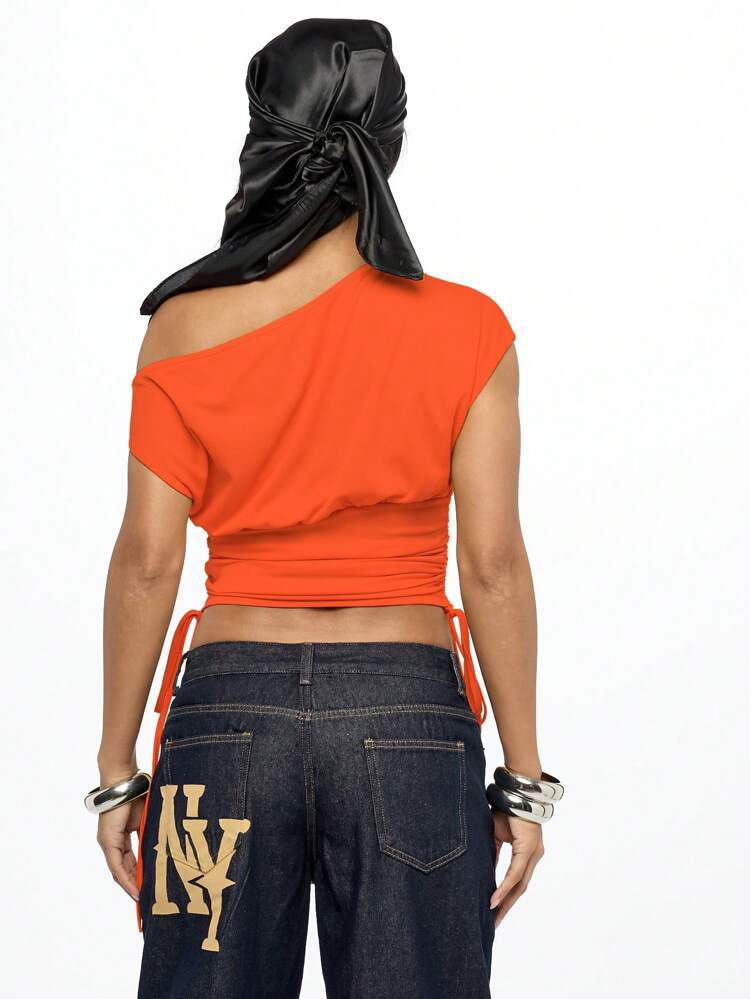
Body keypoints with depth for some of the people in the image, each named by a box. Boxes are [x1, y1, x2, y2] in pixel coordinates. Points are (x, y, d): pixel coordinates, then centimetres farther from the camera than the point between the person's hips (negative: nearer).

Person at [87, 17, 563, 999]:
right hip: (409, 714, 0)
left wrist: (117, 768, 6)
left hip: (228, 707, 1)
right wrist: (522, 775, 1)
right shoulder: (464, 329, -3)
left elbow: (146, 562, -2)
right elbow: (493, 563, -5)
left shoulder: (186, 327, -2)